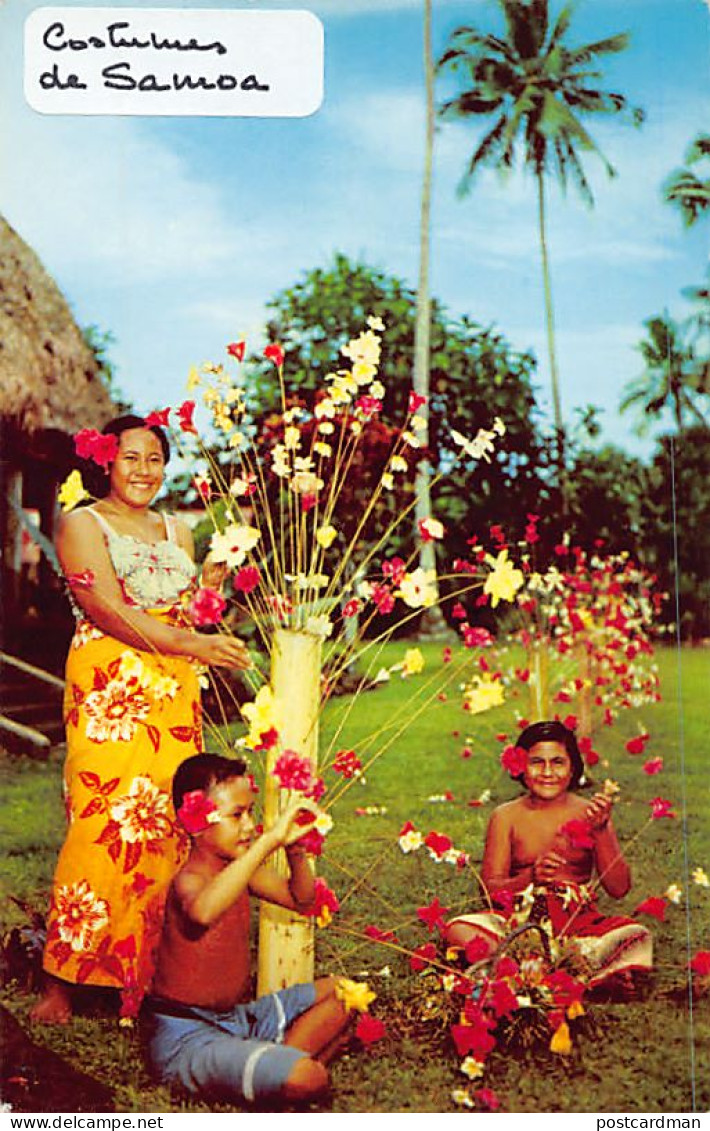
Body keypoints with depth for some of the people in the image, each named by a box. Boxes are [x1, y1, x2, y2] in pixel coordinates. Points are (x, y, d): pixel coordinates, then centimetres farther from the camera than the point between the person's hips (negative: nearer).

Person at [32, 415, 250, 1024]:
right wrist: (191, 645, -19)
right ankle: (62, 981, -1)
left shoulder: (177, 532, 21)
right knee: (101, 825, -12)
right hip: (109, 689, -5)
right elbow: (107, 609, -11)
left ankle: (151, 975, 7)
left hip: (174, 693, 5)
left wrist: (220, 568, 5)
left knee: (166, 826, -2)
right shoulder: (82, 524, 3)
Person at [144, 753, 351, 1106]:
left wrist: (294, 849, -9)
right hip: (186, 1036, -10)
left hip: (236, 1019, 10)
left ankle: (277, 1061, 0)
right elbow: (202, 912, -50)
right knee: (308, 1078, -29)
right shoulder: (189, 879, -23)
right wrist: (269, 840, -50)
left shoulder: (240, 867, 5)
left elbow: (301, 899, 13)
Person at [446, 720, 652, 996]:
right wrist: (530, 877, -20)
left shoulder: (590, 813, 7)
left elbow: (619, 889, -1)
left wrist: (601, 831, -13)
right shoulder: (506, 817, 5)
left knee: (636, 937, -30)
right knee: (459, 931, -31)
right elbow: (489, 888, -1)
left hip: (579, 919, 0)